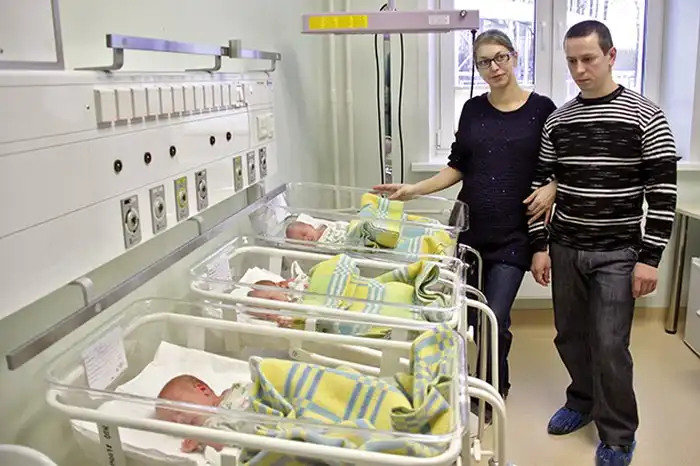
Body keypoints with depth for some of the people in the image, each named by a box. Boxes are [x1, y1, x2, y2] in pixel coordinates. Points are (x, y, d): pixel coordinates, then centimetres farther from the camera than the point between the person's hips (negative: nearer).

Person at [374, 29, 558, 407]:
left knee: (494, 320, -6)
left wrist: (551, 189, -13)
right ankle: (495, 383, 33)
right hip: (469, 228, 3)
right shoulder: (473, 109, 7)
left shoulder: (541, 109, -1)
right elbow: (458, 166, 10)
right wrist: (414, 189, 0)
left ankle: (492, 391, 22)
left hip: (513, 235, -3)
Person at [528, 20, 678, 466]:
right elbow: (542, 184, 8)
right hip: (565, 249, 4)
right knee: (570, 336, 13)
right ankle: (584, 400, 37)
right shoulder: (558, 120, 4)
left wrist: (650, 257, -12)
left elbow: (663, 192, -8)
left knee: (609, 346, -3)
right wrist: (540, 246, 3)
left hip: (617, 253, -4)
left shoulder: (646, 116, -7)